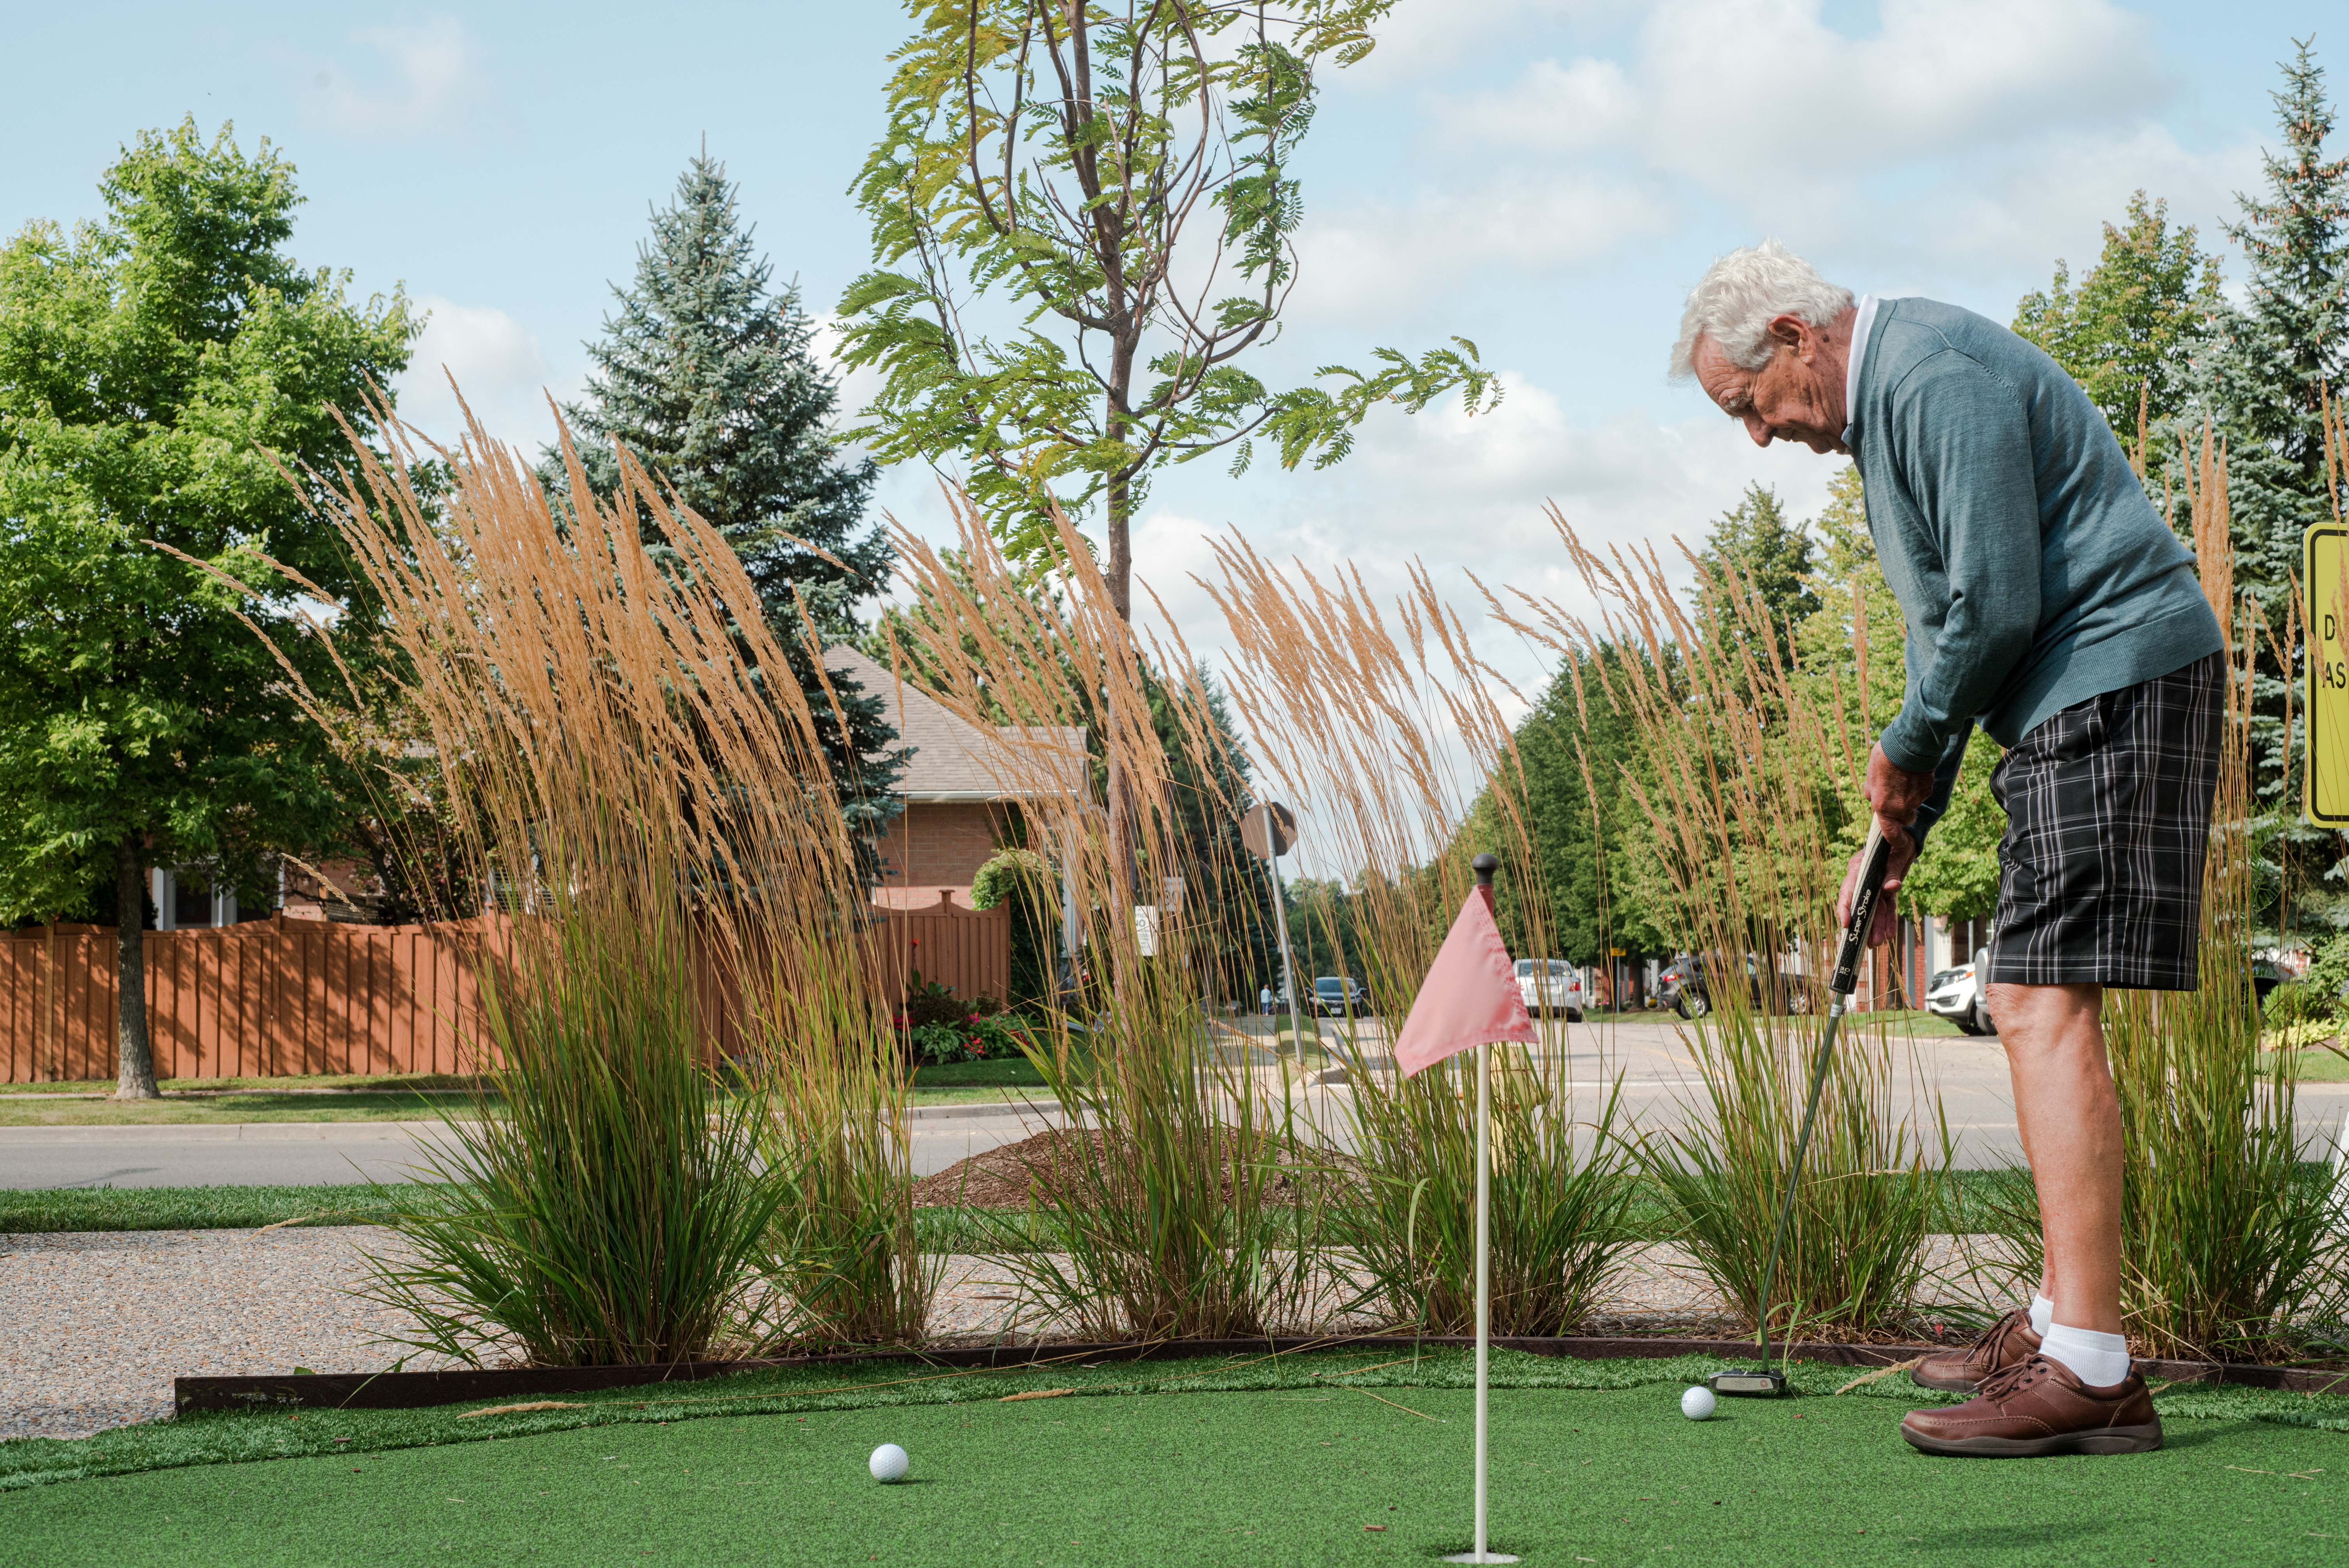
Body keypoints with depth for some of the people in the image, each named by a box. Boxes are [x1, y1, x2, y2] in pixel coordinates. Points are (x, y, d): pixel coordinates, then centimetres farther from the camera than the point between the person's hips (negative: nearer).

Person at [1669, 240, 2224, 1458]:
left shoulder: (1938, 378, -15)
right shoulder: (1884, 401, 19)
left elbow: (1998, 605, -21)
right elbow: (1952, 623, 22)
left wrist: (1905, 751, -5)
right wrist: (1900, 827, 16)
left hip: (2118, 679, -11)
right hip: (2070, 705, 11)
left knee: (2046, 1006, -15)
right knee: (2025, 1002, 13)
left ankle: (2088, 1372, -17)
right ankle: (2064, 1312, 22)